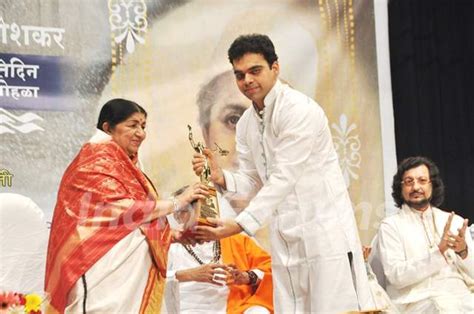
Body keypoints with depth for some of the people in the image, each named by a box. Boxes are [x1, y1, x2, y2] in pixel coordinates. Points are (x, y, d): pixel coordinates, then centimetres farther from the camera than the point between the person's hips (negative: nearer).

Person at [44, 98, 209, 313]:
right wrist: (177, 202, -12)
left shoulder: (122, 165, 19)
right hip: (103, 269, -9)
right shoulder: (98, 161, -8)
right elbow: (123, 209, -18)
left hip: (123, 268, 9)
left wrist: (177, 236, 11)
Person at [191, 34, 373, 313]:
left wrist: (239, 225, -28)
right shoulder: (246, 124, 10)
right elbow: (253, 181, 11)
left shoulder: (299, 110, -16)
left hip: (324, 230, -7)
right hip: (286, 239, 7)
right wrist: (221, 178, -10)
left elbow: (284, 179, -22)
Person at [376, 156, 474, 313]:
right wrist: (438, 251, -16)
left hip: (461, 297, 3)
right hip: (418, 301, -3)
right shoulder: (391, 225, 6)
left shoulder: (455, 221, 17)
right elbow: (396, 276, -8)